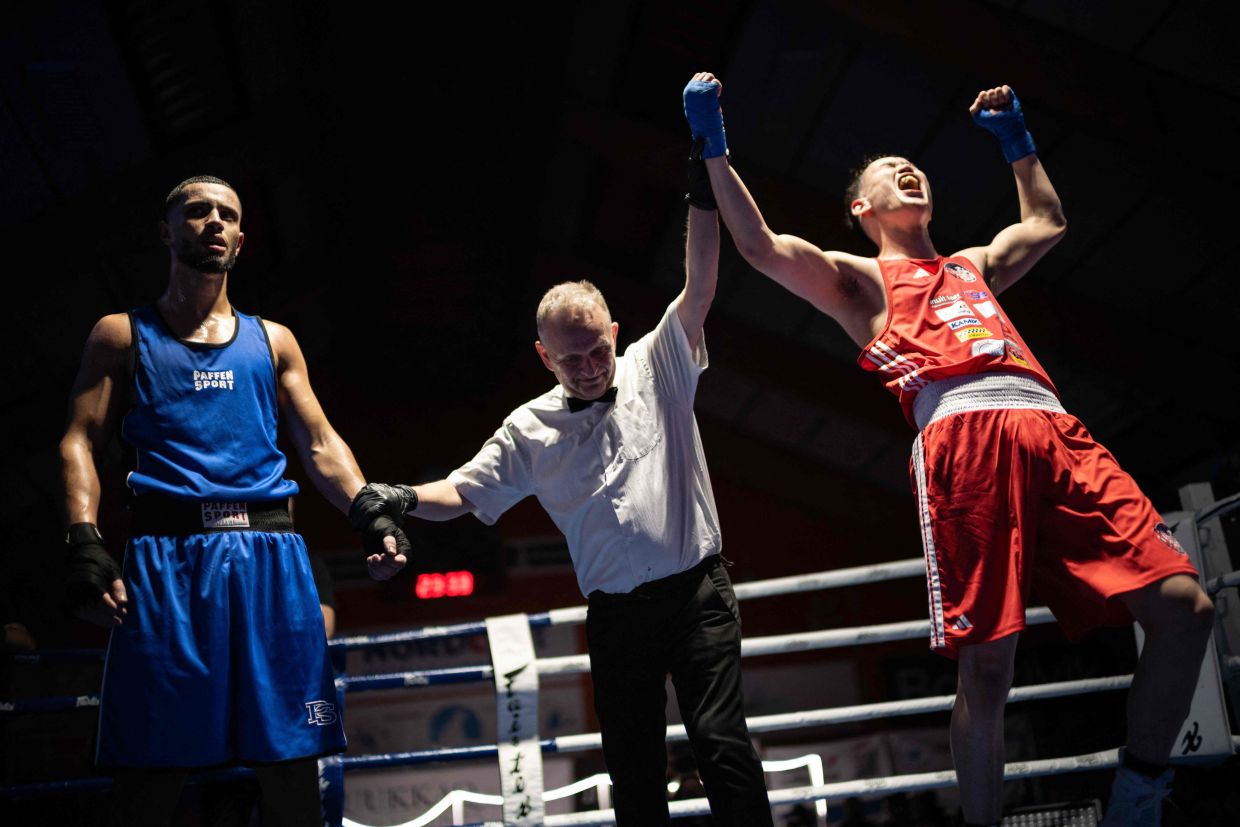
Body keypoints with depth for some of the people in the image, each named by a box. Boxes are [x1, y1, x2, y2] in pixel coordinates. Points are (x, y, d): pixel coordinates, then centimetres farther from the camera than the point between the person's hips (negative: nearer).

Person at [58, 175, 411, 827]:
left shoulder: (273, 341, 21)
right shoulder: (123, 335, 15)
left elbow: (321, 446, 15)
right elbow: (81, 441, 5)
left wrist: (368, 511, -3)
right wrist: (84, 543, -12)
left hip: (272, 558, 2)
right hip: (167, 556, -2)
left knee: (291, 766, 0)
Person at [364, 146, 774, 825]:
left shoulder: (656, 369, 4)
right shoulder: (531, 430, 6)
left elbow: (699, 289, -6)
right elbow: (464, 492, 3)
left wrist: (702, 195, -16)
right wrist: (405, 498, -17)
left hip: (697, 593, -2)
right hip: (615, 616, 2)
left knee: (722, 742, -7)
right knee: (634, 769, 8)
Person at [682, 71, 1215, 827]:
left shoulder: (973, 266, 40)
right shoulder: (859, 279, 25)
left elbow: (1048, 223, 56)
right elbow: (759, 246, 11)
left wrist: (1014, 135, 57)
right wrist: (714, 145, 12)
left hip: (1055, 431, 5)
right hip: (960, 439, -5)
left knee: (1183, 606, -9)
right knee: (987, 664, -12)